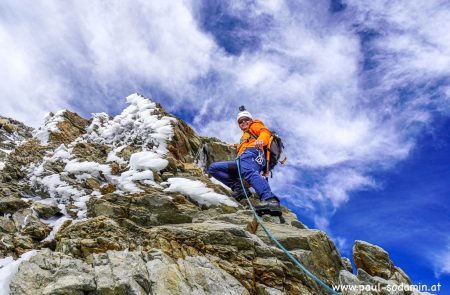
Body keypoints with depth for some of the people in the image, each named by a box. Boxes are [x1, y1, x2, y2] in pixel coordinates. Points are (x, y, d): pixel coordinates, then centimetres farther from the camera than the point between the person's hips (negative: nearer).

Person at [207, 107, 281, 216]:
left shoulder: (255, 125, 25)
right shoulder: (245, 136, 47)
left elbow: (265, 132, 0)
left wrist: (260, 140, -20)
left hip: (251, 152, -8)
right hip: (241, 161, 8)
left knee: (249, 171, -40)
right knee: (212, 168, 6)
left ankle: (270, 200, -63)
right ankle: (238, 187, -16)